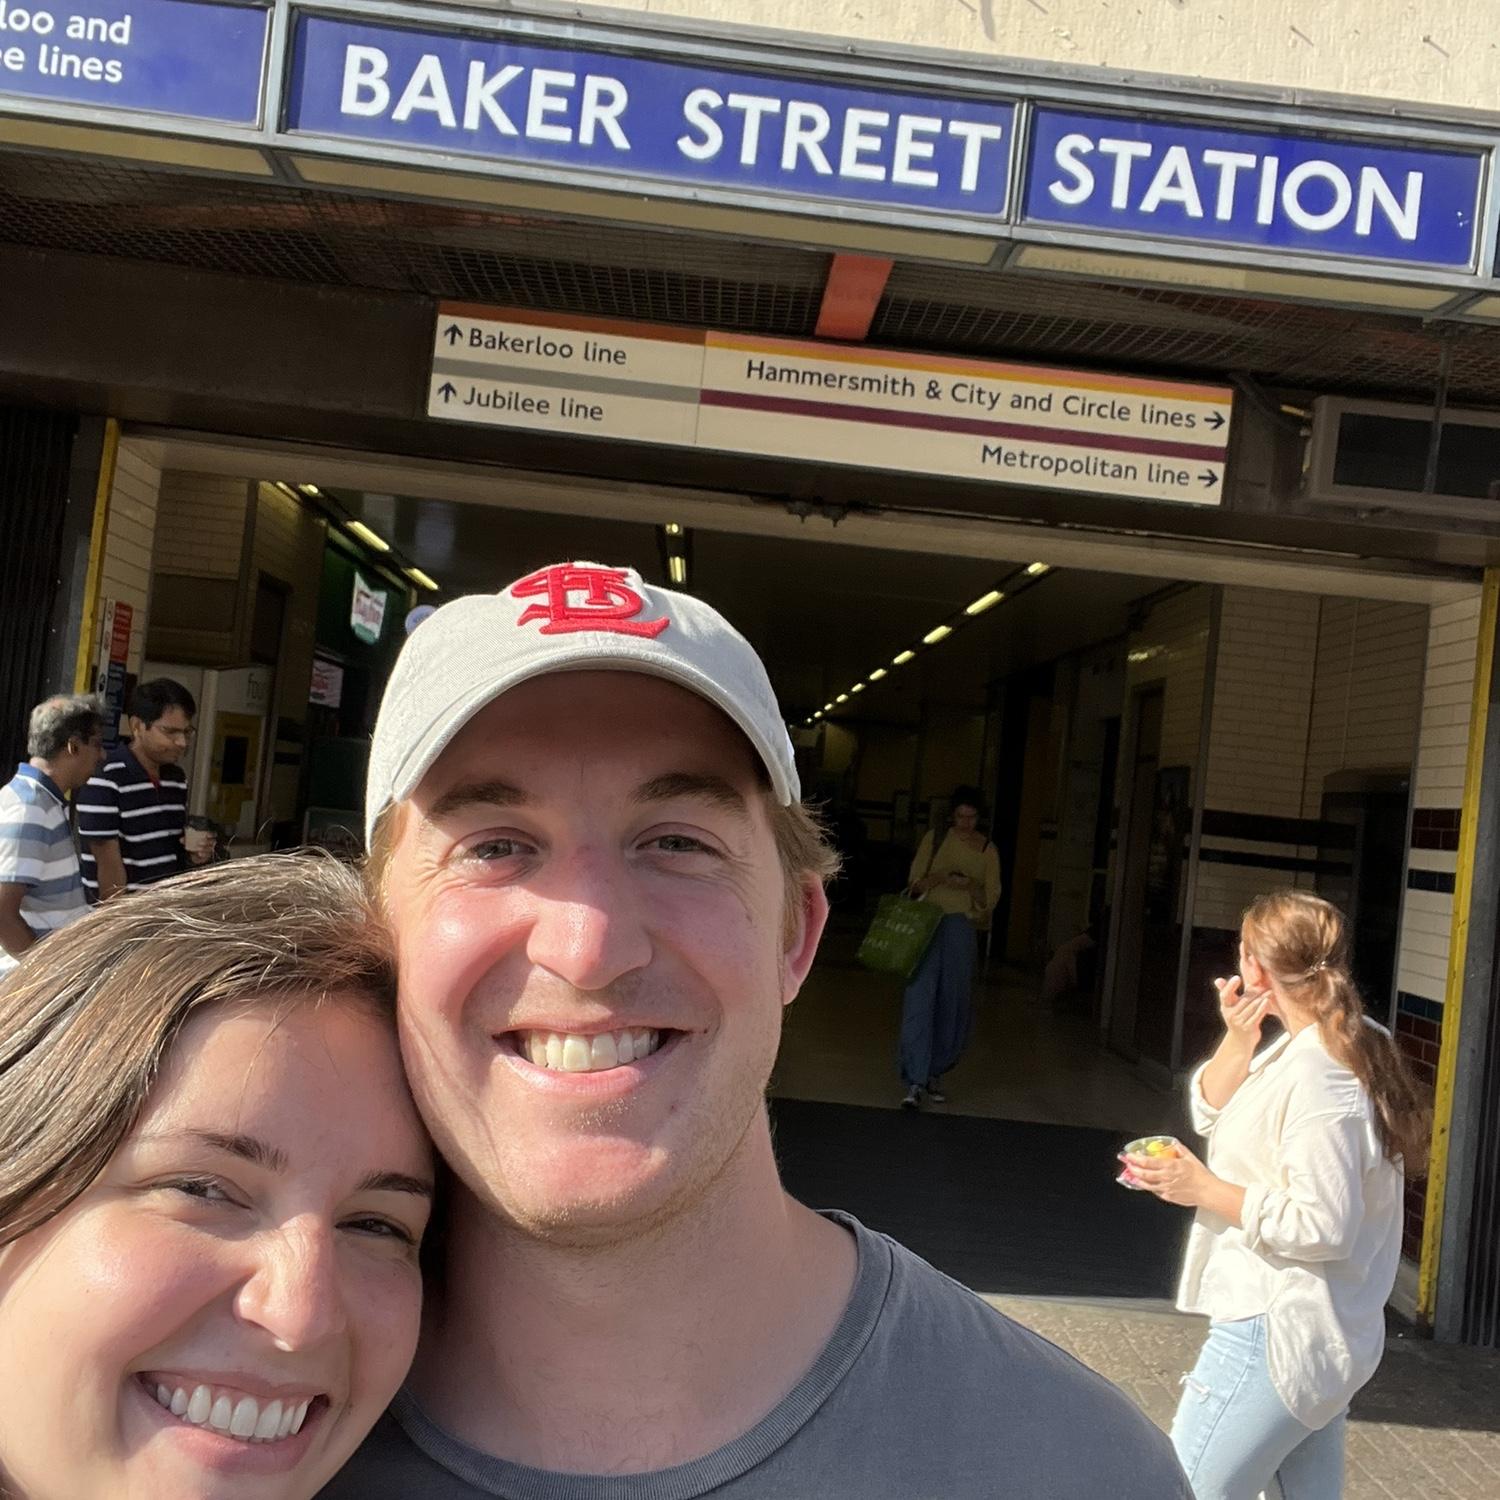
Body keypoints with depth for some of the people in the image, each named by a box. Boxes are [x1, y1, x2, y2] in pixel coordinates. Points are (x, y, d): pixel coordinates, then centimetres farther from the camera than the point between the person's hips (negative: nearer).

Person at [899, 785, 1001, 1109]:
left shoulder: (987, 850, 6)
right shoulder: (935, 839, 5)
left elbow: (990, 900, 4)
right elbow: (914, 883, 5)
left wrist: (970, 885, -16)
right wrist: (940, 877, -15)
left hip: (962, 928, 1)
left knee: (953, 1004, 6)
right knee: (919, 999, -10)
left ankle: (935, 1073, 23)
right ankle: (916, 1083, -10)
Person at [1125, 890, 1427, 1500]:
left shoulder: (1317, 1077, -24)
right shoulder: (1357, 1043, 8)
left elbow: (1323, 1226, -26)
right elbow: (1209, 1112, 11)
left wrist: (1205, 1189, -19)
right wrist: (1239, 1042, -6)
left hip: (1273, 1336, -10)